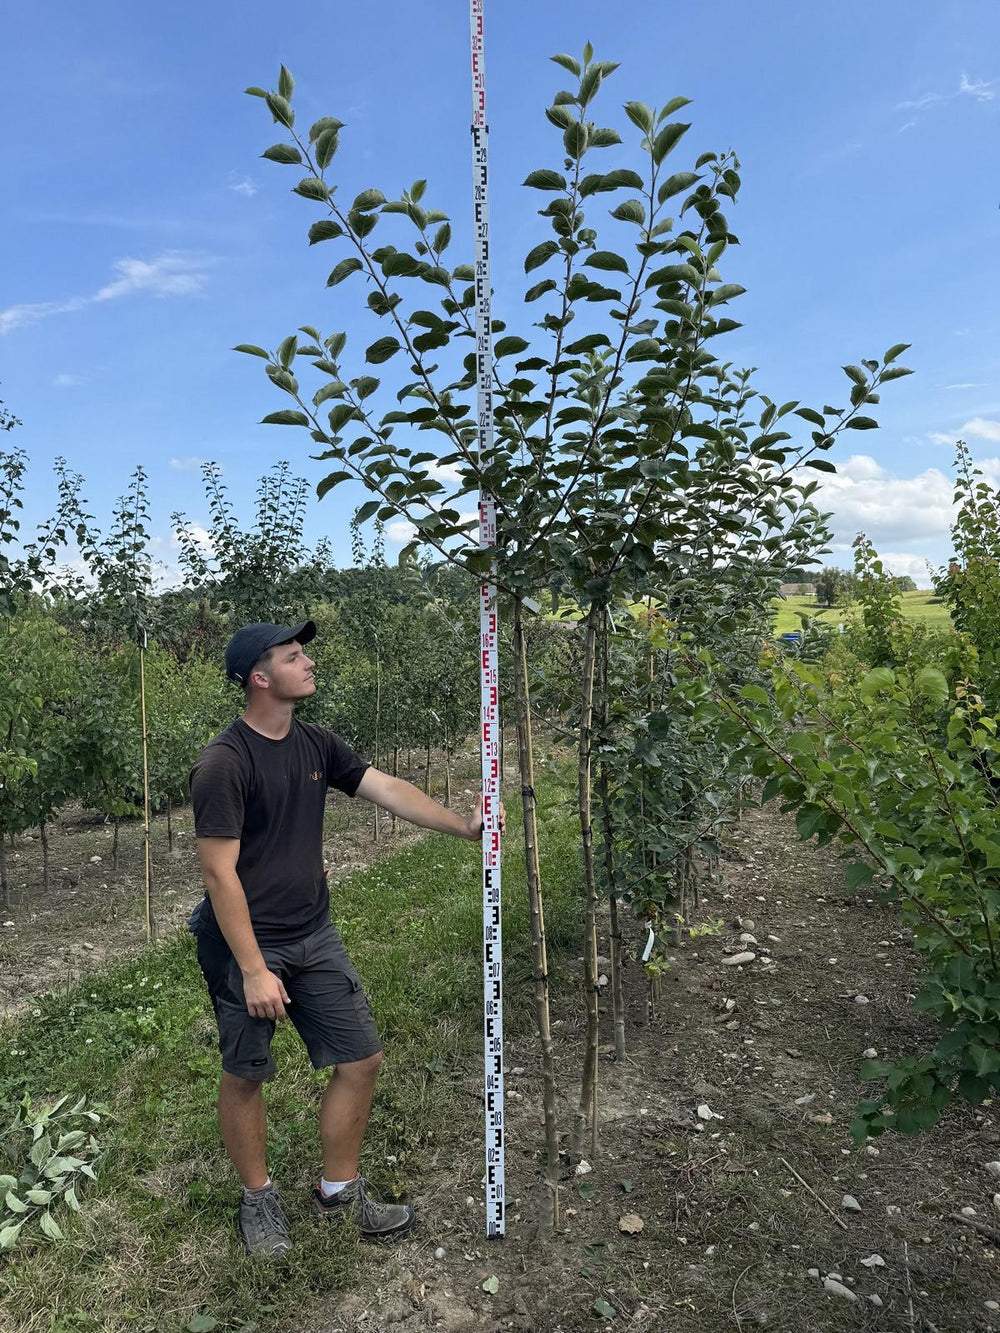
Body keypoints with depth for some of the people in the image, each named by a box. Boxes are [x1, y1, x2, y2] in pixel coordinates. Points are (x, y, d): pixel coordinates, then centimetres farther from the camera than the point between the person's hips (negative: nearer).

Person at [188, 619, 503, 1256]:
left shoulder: (317, 745, 2)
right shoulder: (223, 763, -19)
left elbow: (389, 789, 0)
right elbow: (220, 874, -19)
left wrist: (464, 825, -10)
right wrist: (254, 970, -19)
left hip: (314, 934, 6)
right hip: (246, 943, -6)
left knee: (362, 1060, 8)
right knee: (245, 1076, 12)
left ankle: (339, 1190, 30)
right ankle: (259, 1197, 37)